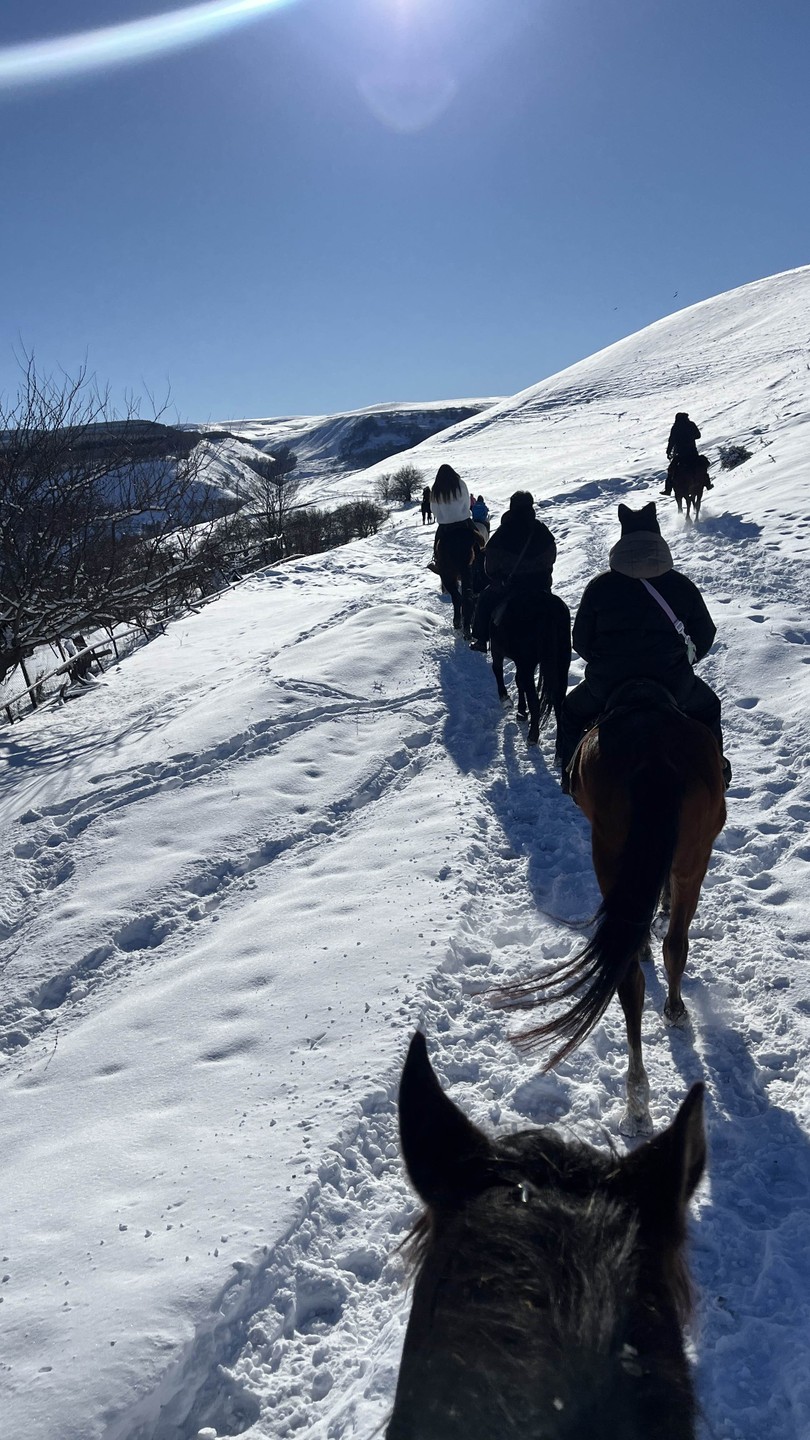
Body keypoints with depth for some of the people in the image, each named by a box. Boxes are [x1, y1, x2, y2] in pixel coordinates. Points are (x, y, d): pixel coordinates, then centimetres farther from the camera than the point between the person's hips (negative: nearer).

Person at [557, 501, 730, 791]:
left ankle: (571, 775, 33)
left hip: (607, 688, -1)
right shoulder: (682, 586, -4)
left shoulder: (599, 586, -7)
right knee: (707, 707, 33)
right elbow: (704, 638, 5)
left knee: (572, 712, 30)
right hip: (673, 688, 1)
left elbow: (580, 642, 0)